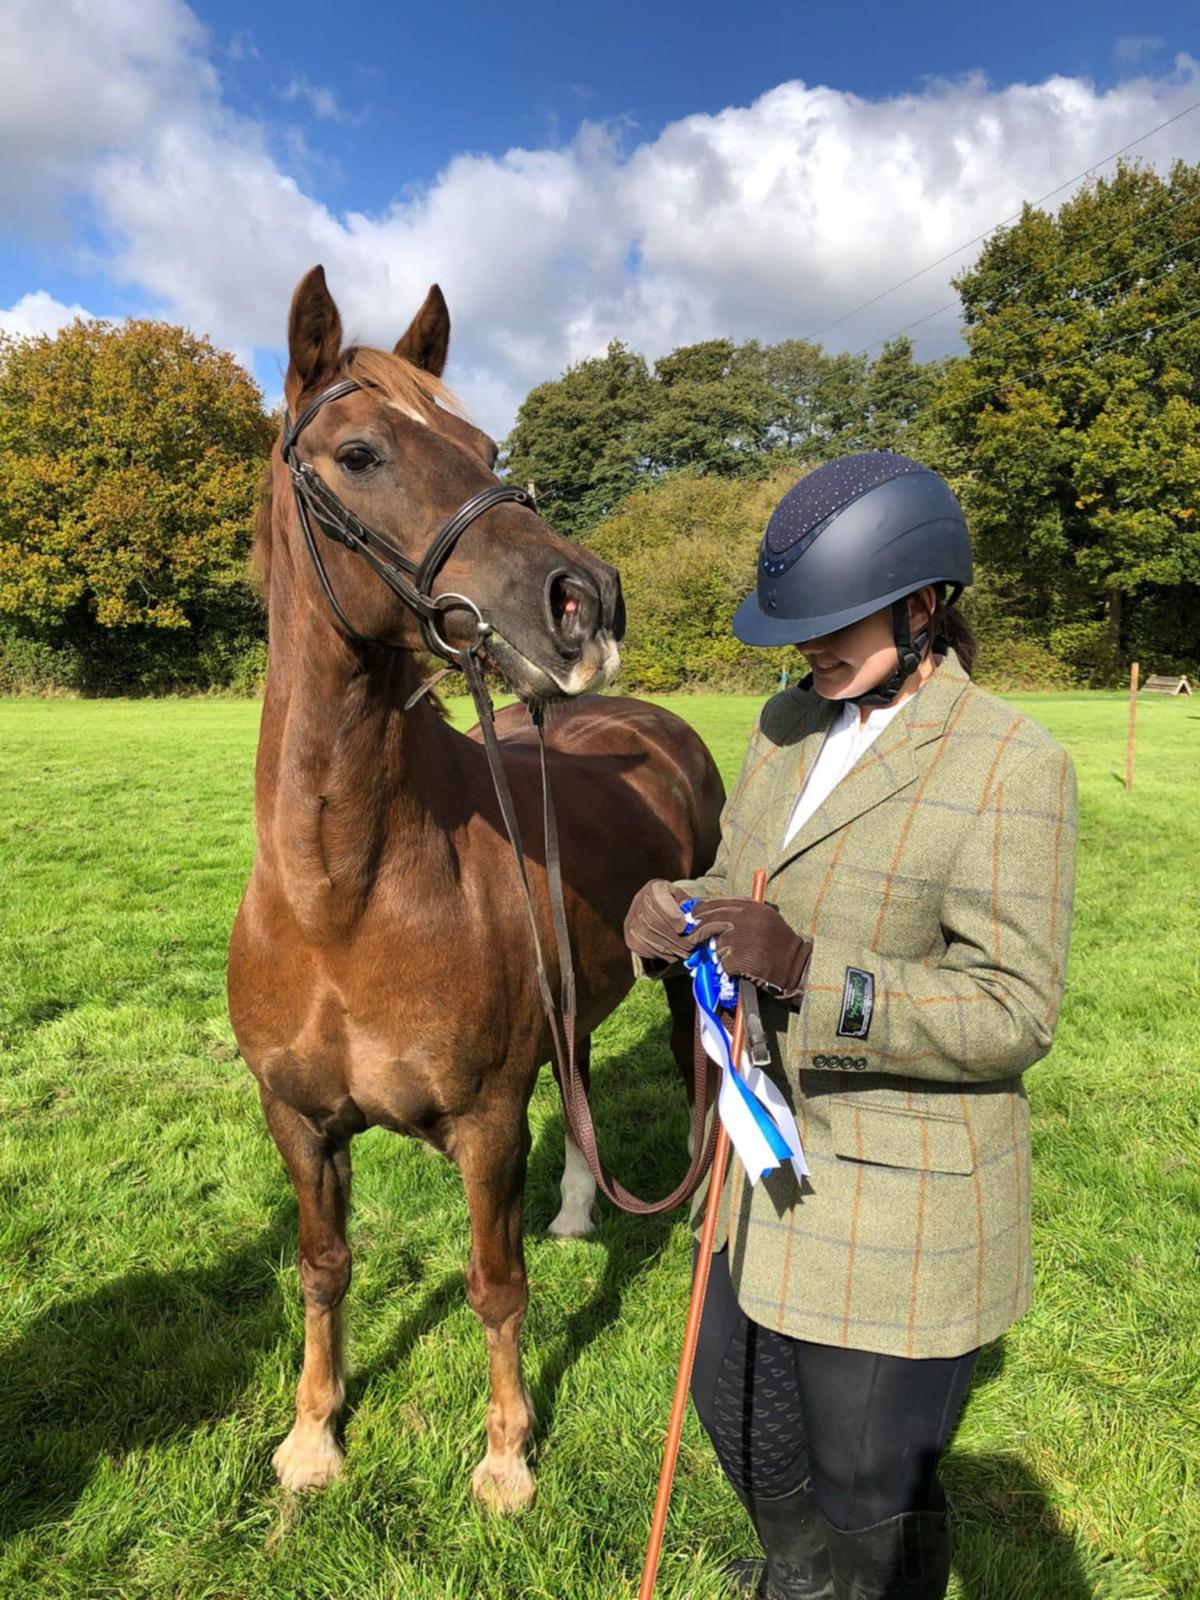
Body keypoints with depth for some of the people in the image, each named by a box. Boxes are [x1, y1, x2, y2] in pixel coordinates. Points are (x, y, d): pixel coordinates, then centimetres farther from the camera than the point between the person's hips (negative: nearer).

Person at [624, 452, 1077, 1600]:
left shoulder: (1010, 767, -19)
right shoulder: (790, 723, 2)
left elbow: (1014, 1012, -21)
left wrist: (809, 973, -32)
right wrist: (670, 914, -12)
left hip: (900, 1198, -7)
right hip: (775, 1159, 8)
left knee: (868, 1488, 13)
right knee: (735, 1399, 27)